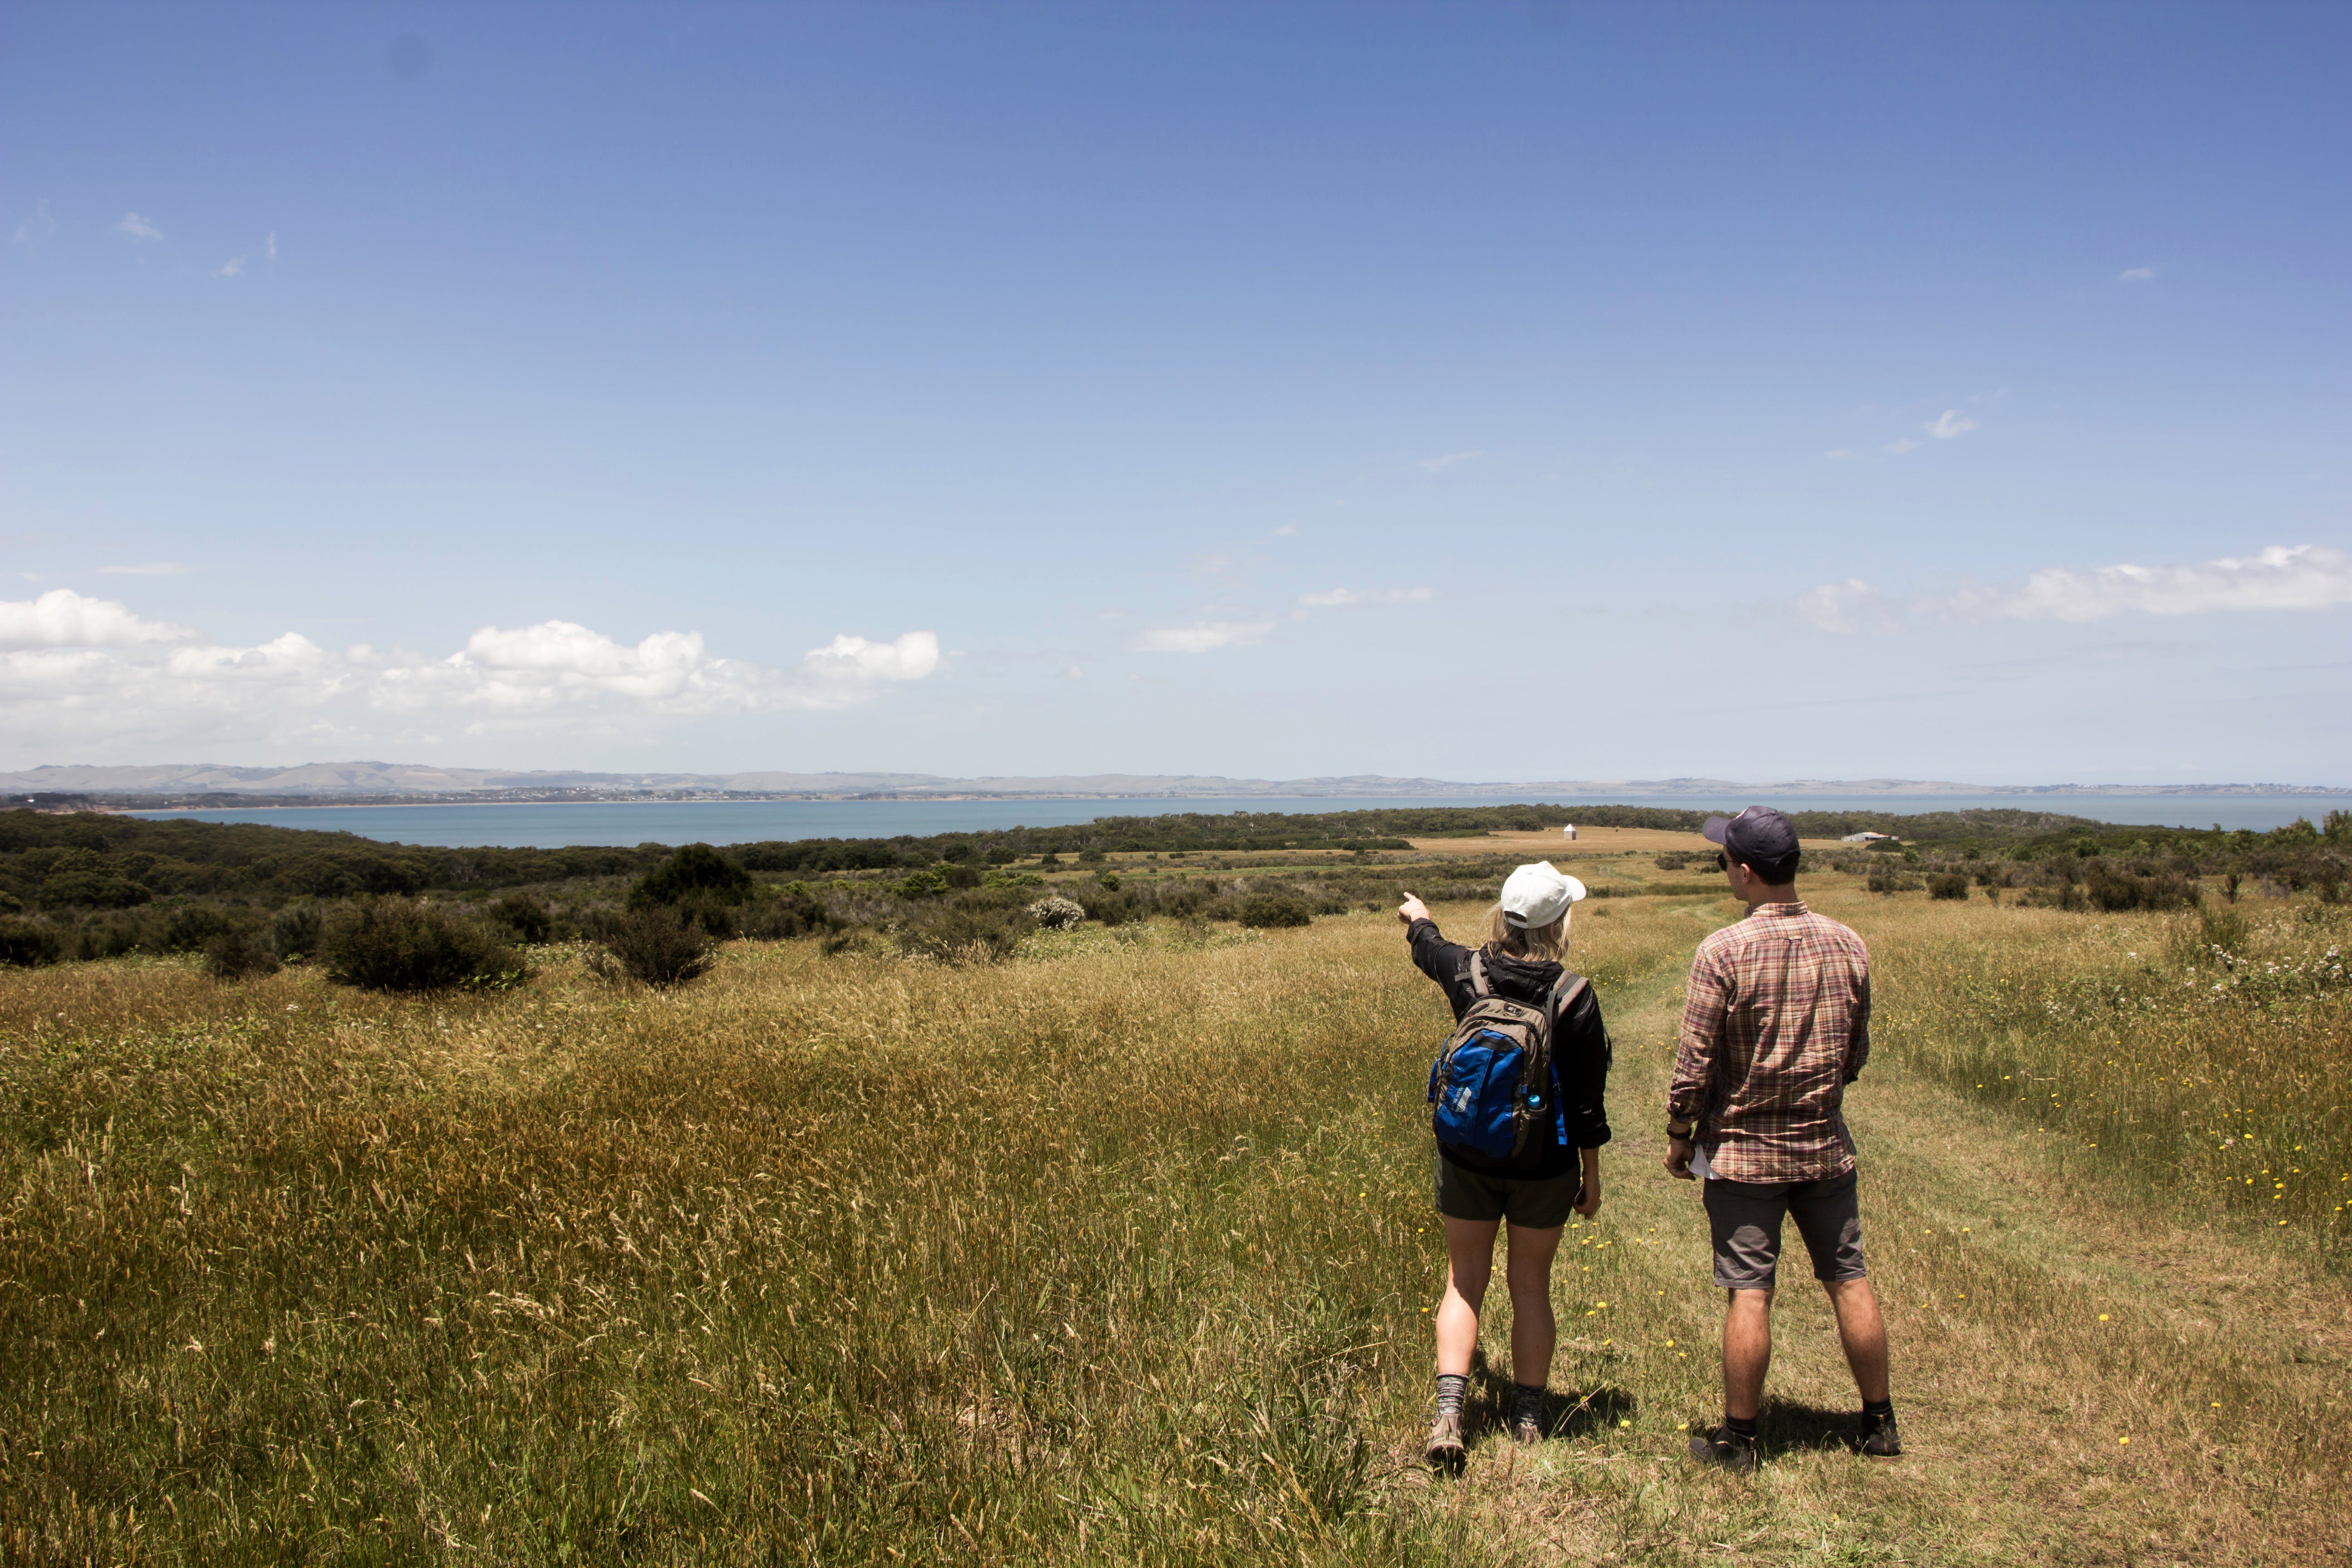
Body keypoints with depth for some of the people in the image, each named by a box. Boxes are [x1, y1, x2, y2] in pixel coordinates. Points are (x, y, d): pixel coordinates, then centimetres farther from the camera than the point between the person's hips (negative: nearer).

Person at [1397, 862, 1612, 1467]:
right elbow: (1586, 1100, -9)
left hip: (1467, 1159, 2)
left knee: (1464, 1281, 11)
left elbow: (1429, 948, 18)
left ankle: (1449, 1412, -2)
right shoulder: (1574, 998, -15)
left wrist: (1417, 917, 42)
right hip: (1544, 1167, -1)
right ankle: (1529, 1419, 24)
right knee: (1531, 1285, 13)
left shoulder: (1468, 974, -8)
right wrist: (1591, 1176, 4)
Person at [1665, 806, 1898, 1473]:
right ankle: (1879, 1423, 27)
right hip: (1826, 1146, 4)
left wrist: (1678, 1135, 0)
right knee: (1850, 1280, 15)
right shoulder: (1847, 945, -2)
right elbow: (1857, 1053, 8)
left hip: (1743, 1151, -4)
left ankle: (1737, 1438, 12)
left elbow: (1695, 1062, -13)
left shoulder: (1723, 952, -17)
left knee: (1750, 1292, 2)